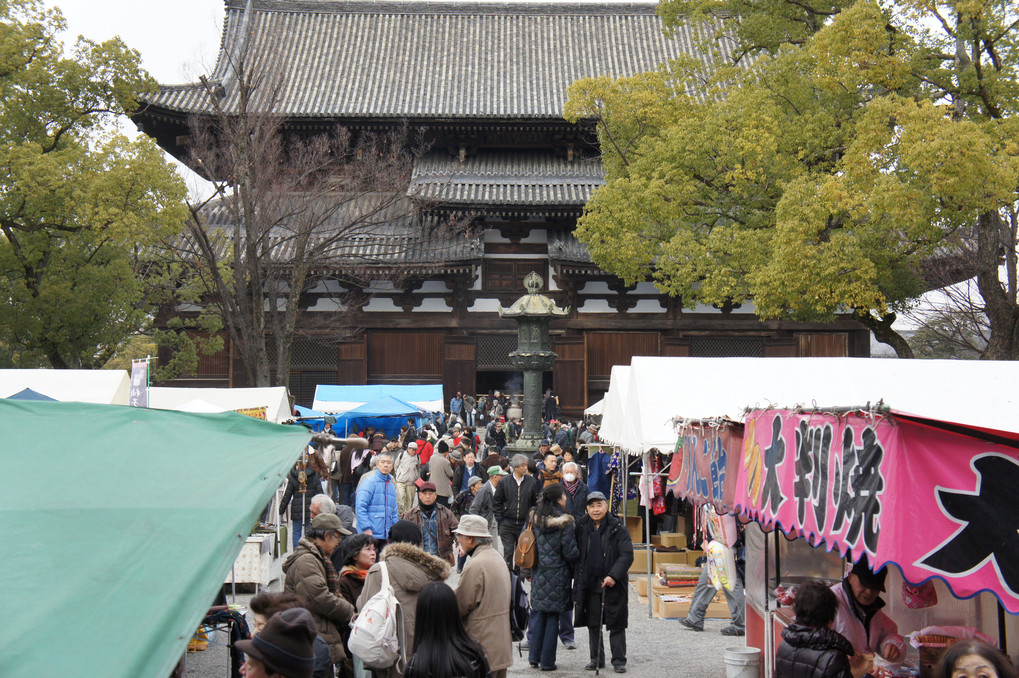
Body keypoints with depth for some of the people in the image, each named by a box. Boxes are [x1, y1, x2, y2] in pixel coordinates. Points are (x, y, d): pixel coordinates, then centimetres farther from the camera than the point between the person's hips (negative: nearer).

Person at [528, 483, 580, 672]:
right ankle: (547, 661, 8)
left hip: (538, 573, 5)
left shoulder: (534, 518, 1)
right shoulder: (564, 522, -15)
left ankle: (534, 657, 16)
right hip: (557, 575, -5)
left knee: (540, 614, 15)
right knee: (553, 616, 4)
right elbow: (571, 553, -12)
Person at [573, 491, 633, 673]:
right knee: (593, 624, 11)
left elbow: (627, 555, -9)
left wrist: (613, 576, -19)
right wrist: (578, 582, 2)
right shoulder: (582, 528, 4)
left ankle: (619, 660, 10)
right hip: (589, 583, 4)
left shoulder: (618, 528, -6)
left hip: (613, 584, -4)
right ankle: (596, 659, 21)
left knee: (616, 624, 1)